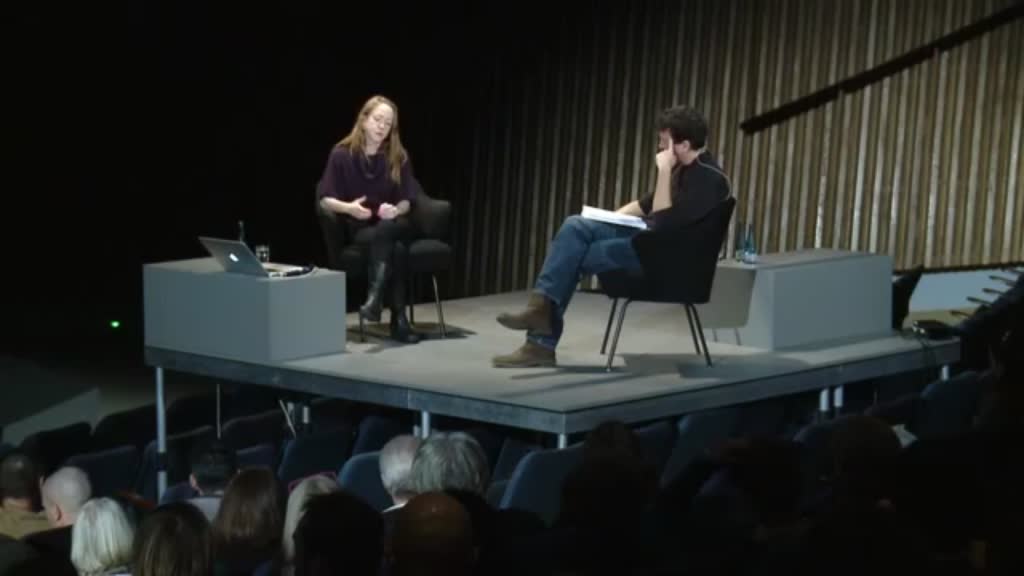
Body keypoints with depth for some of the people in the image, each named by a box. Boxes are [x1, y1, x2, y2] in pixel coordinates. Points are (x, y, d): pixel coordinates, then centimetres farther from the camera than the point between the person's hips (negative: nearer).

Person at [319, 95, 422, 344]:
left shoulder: (398, 157, 2)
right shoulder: (342, 155, -4)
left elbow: (406, 202, 4)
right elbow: (325, 200, -5)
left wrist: (395, 210, -20)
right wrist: (349, 208, -24)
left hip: (392, 225, 2)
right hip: (358, 228, -2)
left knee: (383, 232, -38)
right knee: (394, 247, -35)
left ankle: (375, 296, -49)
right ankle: (399, 320, -40)